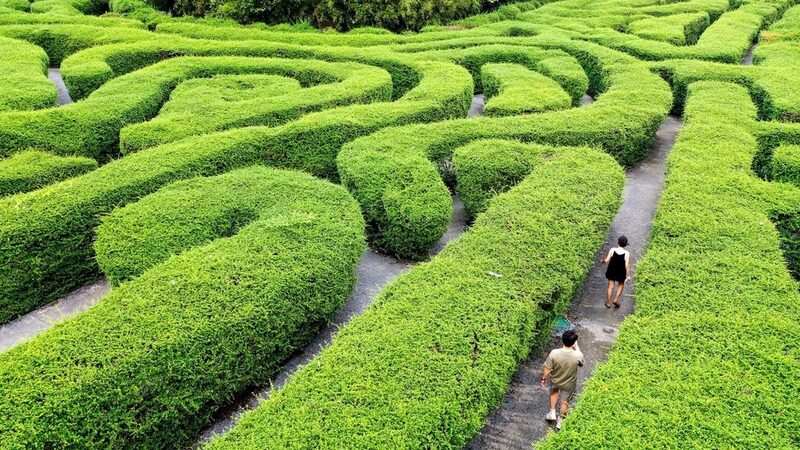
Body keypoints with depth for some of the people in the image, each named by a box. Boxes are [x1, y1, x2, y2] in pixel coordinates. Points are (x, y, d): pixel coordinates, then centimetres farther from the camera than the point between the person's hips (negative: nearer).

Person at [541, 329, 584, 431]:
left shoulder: (554, 353, -33)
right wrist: (576, 347, -2)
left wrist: (544, 378, 1)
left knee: (554, 393, 36)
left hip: (555, 380, 0)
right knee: (564, 401, 27)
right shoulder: (578, 356, -33)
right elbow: (581, 363, -7)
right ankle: (560, 421, 44)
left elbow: (547, 369, -19)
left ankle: (552, 412, 40)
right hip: (569, 384, 0)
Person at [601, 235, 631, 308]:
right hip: (621, 273, -1)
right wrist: (628, 275, -4)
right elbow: (627, 266, -16)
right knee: (621, 285, 25)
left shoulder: (612, 250, -17)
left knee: (610, 286, 15)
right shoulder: (627, 253, -20)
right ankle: (616, 299, 17)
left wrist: (602, 261, 12)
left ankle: (608, 303, 23)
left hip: (611, 271, 1)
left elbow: (606, 260, -11)